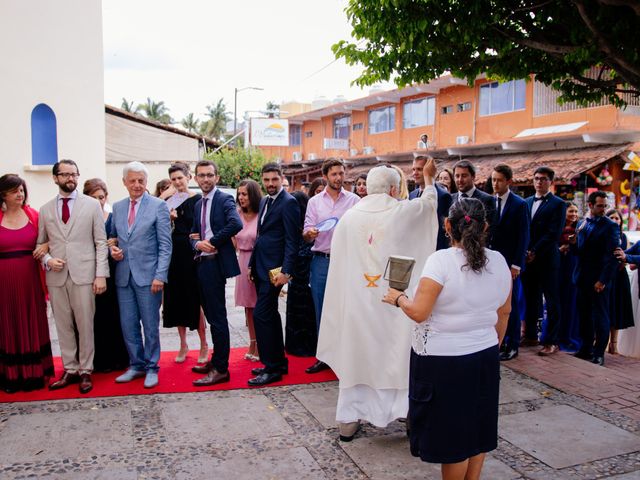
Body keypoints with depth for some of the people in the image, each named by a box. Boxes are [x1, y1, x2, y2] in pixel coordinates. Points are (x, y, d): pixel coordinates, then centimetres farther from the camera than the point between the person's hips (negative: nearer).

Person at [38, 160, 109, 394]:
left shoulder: (92, 205, 3)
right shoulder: (45, 209, 11)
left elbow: (101, 242, 0)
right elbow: (40, 244, 16)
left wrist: (101, 274, -7)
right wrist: (47, 260, -6)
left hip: (83, 274, -2)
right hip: (56, 276, 3)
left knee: (85, 325, 2)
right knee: (63, 326, 8)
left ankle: (85, 371, 14)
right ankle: (70, 369, 20)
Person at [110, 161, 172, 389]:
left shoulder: (158, 206, -4)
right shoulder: (118, 207, 11)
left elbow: (165, 245, -7)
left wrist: (160, 276, -14)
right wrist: (113, 249, -3)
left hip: (148, 276, -4)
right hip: (124, 276, 5)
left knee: (150, 325, 4)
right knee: (128, 325, 10)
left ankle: (151, 368, 18)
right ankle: (136, 365, 25)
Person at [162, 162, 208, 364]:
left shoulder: (198, 199, -4)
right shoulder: (169, 202, 10)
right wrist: (169, 218, -7)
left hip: (191, 255, -5)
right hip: (173, 255, 5)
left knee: (194, 300, 0)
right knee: (176, 299, 9)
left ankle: (204, 345, 15)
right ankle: (183, 344, 23)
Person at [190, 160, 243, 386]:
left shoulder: (224, 199, -7)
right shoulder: (198, 204, 17)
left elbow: (236, 224, -25)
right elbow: (194, 234, 17)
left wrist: (213, 242, -17)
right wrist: (197, 243, -6)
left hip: (215, 263, -8)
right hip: (201, 264, 8)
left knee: (217, 316, -4)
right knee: (211, 314, 16)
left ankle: (221, 369, 3)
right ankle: (216, 360, 28)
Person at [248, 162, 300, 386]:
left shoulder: (288, 203, -11)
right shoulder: (264, 202, 16)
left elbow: (291, 240, -16)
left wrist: (286, 271, -21)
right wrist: (252, 264, 17)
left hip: (274, 269, -9)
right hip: (261, 267, 9)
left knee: (262, 315, -10)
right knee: (270, 315, 14)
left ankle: (272, 369, 0)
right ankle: (279, 362, 25)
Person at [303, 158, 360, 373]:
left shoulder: (354, 200, 5)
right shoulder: (314, 202, 9)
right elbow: (306, 234, 4)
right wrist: (310, 233, -19)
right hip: (321, 261, 2)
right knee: (321, 310, 7)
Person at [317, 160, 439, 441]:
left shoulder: (349, 216, -1)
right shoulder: (404, 212, -6)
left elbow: (338, 261, 3)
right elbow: (429, 201, 16)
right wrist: (428, 177, 34)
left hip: (356, 300, 2)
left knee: (355, 356, 11)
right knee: (399, 355, 12)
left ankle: (348, 420, 19)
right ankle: (407, 410, 19)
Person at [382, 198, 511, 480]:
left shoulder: (442, 260, -18)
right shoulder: (499, 261, -1)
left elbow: (418, 312, -20)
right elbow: (504, 313, 10)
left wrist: (398, 298, -1)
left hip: (444, 361, -5)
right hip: (484, 357, 6)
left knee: (451, 434, 9)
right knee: (477, 429, 19)